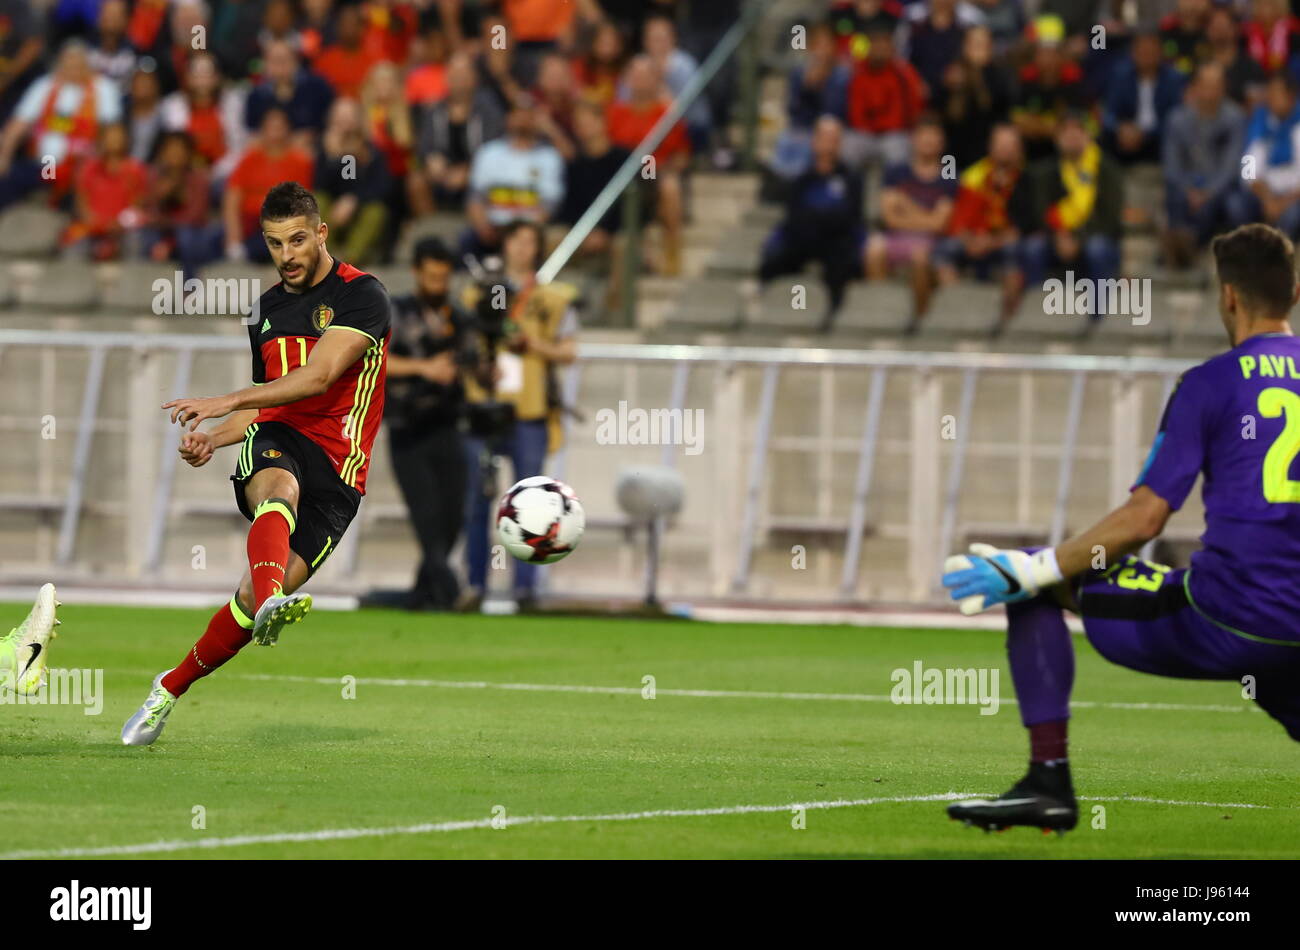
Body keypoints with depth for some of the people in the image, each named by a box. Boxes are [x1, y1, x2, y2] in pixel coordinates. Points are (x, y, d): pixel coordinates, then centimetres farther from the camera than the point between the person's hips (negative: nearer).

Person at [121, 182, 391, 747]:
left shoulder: (361, 296, -3)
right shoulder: (267, 310, 20)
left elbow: (318, 377, -16)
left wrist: (227, 402, -23)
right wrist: (213, 440, 11)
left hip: (335, 471, -3)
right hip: (276, 444, 3)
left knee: (257, 597, -13)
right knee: (280, 487, -37)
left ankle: (171, 688, 10)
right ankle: (272, 605, -66)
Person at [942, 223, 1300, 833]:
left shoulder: (1210, 383, -3)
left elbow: (1144, 518, -8)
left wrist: (1029, 571, -3)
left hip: (1222, 622, -6)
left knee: (1037, 588, 9)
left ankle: (1049, 780, -1)